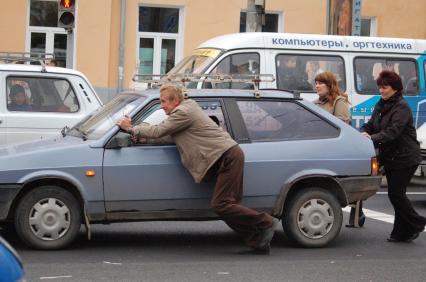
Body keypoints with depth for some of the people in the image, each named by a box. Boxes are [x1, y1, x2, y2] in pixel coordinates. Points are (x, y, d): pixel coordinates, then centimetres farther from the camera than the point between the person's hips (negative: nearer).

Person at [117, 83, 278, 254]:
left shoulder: (183, 112, -10)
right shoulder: (187, 109, 22)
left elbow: (158, 131, -12)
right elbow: (168, 136, 23)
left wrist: (131, 128, 0)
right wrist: (142, 138, 13)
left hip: (228, 157, -10)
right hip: (227, 157, 10)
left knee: (221, 205, -15)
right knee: (228, 205, 6)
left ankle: (266, 222, -9)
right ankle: (258, 242, 4)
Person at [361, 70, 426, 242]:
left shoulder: (401, 107, -16)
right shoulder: (380, 106, 11)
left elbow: (393, 131, -27)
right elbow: (371, 124, 9)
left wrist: (372, 138, -35)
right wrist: (364, 132, -14)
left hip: (405, 158, -8)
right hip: (390, 157, 8)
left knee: (396, 193, -10)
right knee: (395, 193, 10)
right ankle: (402, 233, 16)